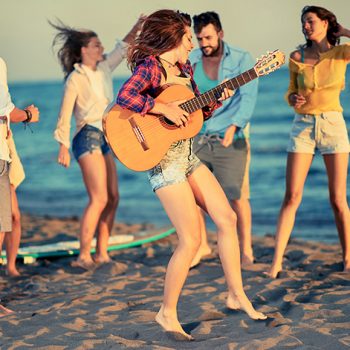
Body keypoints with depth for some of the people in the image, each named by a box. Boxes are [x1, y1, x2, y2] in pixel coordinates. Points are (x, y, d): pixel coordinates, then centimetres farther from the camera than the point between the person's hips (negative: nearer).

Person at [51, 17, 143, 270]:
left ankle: (102, 254, 8)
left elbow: (123, 48, 15)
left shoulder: (104, 70, 13)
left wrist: (138, 26, -2)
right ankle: (84, 257, -11)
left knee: (113, 198, 4)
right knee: (99, 199, -14)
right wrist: (63, 147, -14)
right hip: (88, 137, -8)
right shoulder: (76, 78, -7)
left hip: (105, 139, 8)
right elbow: (65, 114, -10)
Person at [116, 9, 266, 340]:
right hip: (164, 159, -9)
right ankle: (167, 313, 4)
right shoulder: (149, 65, -12)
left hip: (187, 155, 9)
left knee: (227, 218, 8)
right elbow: (125, 96, -30)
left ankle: (237, 295, 19)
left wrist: (217, 99, 2)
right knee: (191, 240, -10)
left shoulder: (183, 69, 13)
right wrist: (165, 108, -26)